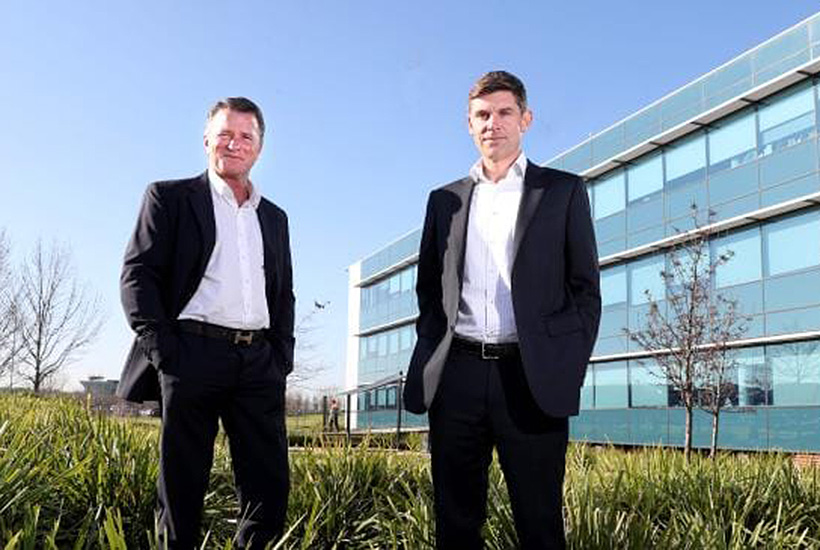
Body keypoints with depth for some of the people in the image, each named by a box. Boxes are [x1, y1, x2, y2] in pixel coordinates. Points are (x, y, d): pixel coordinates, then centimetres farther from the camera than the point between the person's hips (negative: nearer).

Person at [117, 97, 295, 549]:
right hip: (193, 354, -4)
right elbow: (137, 274, 1)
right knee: (181, 487, 2)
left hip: (259, 362, 4)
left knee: (270, 486, 1)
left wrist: (281, 355, 8)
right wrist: (162, 350, -9)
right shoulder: (170, 197, 9)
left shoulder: (274, 217, 22)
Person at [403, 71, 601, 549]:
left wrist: (570, 369, -3)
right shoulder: (445, 200, 17)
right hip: (456, 377, 3)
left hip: (531, 379, -2)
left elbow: (585, 290, 6)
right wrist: (432, 357, 8)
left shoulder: (564, 191, 9)